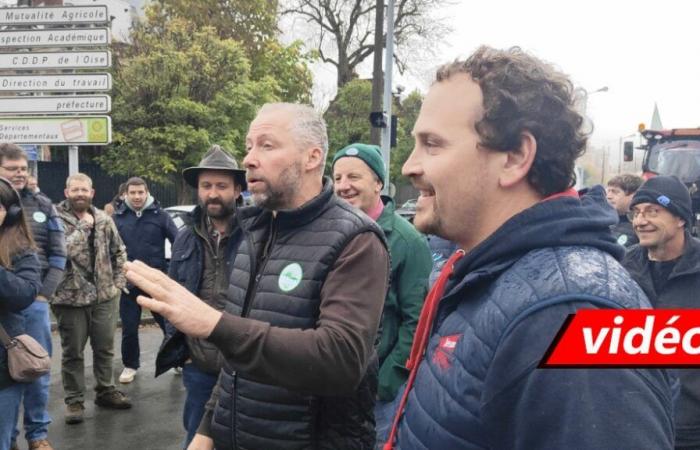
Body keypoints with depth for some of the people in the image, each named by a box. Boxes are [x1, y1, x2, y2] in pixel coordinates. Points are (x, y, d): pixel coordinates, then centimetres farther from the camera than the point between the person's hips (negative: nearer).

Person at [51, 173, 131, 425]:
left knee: (105, 348, 14)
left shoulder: (104, 219, 6)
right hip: (71, 297, -4)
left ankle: (105, 391, 30)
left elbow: (119, 251, 14)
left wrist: (118, 282, 6)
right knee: (72, 352, 7)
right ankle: (74, 401, 18)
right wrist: (83, 226, -20)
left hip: (104, 296, 4)